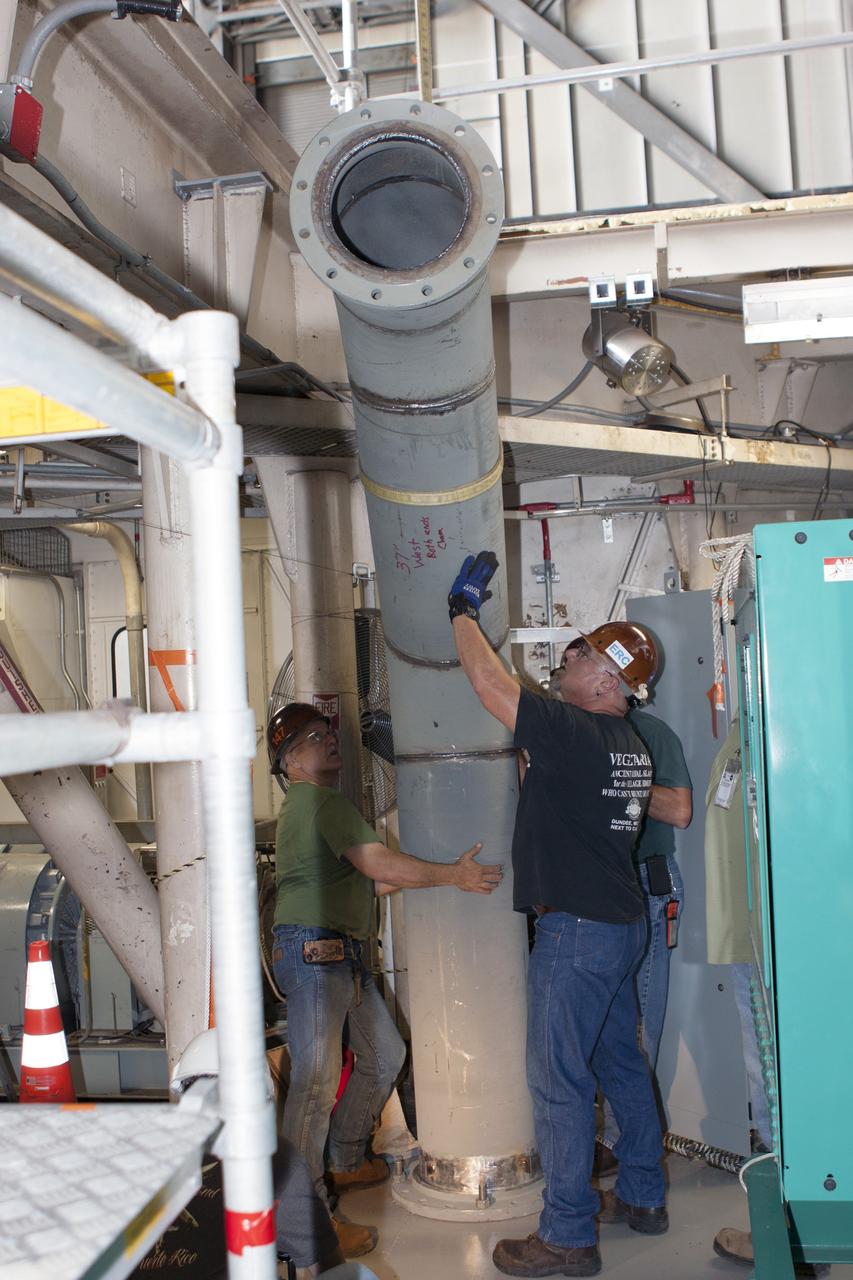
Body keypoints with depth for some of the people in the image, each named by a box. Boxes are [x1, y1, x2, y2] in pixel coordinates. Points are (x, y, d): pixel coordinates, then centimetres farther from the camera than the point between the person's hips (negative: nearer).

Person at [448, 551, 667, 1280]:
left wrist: (465, 607, -5)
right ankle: (643, 1198, 33)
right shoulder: (630, 747, 8)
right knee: (621, 1062, 20)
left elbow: (490, 683, -19)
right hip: (620, 923, 10)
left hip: (576, 930, -9)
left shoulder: (573, 733, -20)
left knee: (559, 1082, 0)